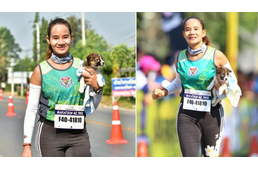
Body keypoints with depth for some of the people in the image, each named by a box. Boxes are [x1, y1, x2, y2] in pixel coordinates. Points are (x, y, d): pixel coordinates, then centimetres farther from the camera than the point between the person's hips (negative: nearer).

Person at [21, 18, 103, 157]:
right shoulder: (41, 70, -1)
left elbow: (92, 107, 12)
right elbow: (31, 109, 3)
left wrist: (97, 88, -7)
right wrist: (27, 145, -1)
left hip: (78, 135, 2)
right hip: (50, 134, -1)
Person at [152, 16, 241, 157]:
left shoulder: (216, 56, -7)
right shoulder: (180, 58, 4)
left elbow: (232, 79, 5)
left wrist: (226, 89, -16)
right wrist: (164, 91, 6)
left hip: (211, 114, -1)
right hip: (186, 114, 2)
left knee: (210, 156, 11)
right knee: (189, 156, -9)